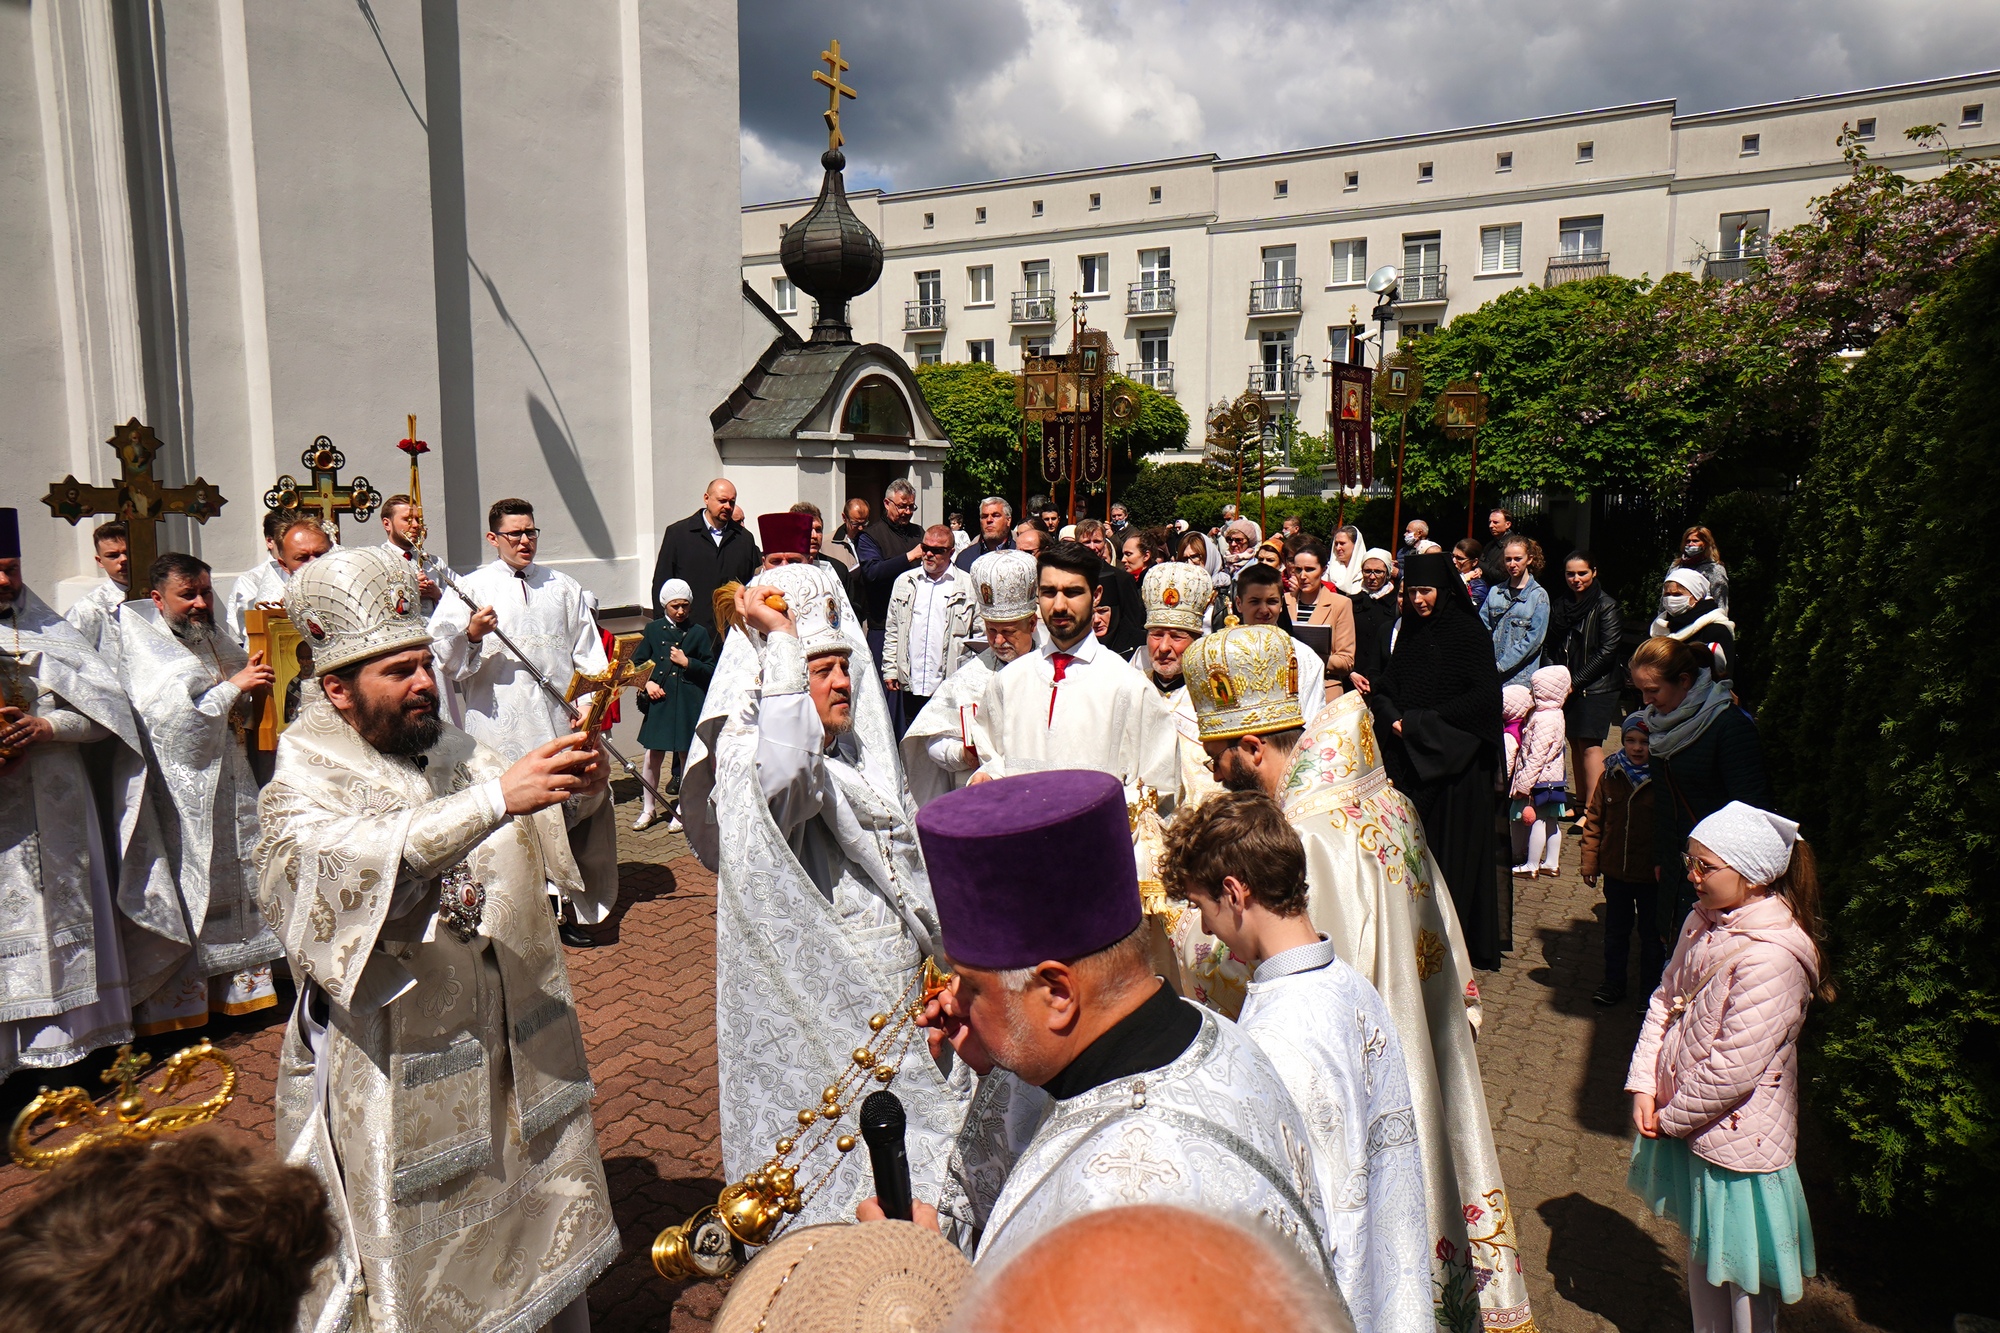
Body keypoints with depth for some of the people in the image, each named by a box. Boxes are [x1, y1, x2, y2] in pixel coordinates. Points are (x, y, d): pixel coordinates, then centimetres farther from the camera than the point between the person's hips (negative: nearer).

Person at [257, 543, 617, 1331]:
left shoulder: (460, 752, 4)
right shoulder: (302, 792, -9)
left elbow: (559, 848, -2)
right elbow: (356, 865, -31)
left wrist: (581, 791, -23)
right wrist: (497, 796, -40)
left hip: (521, 1056, 5)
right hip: (396, 1082, -5)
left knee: (550, 1251, 19)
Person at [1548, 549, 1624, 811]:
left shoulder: (1606, 606, -6)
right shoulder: (1560, 605, 13)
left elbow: (1607, 651, -11)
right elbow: (1548, 646, 14)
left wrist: (1575, 682, -13)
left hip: (1596, 688, -6)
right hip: (1565, 688, 6)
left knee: (1590, 745, -10)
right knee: (1575, 742, 9)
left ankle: (1592, 808, -11)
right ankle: (1581, 801, 17)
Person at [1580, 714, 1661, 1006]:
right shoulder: (1611, 776, -2)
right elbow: (1594, 821, 5)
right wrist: (1590, 863, 5)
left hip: (1651, 875, -3)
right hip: (1615, 872, 4)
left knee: (1652, 935, 12)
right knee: (1615, 931, 18)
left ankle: (1651, 989, 28)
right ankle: (1614, 982, 34)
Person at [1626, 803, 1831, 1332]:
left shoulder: (1772, 957, -27)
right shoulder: (1703, 922, -1)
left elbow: (1733, 1068, -25)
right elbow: (1665, 1000, 5)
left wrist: (1673, 1117, -13)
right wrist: (1643, 1087, -3)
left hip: (1737, 1137, -7)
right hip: (1684, 1122, 8)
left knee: (1742, 1273, 12)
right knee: (1702, 1249, 25)